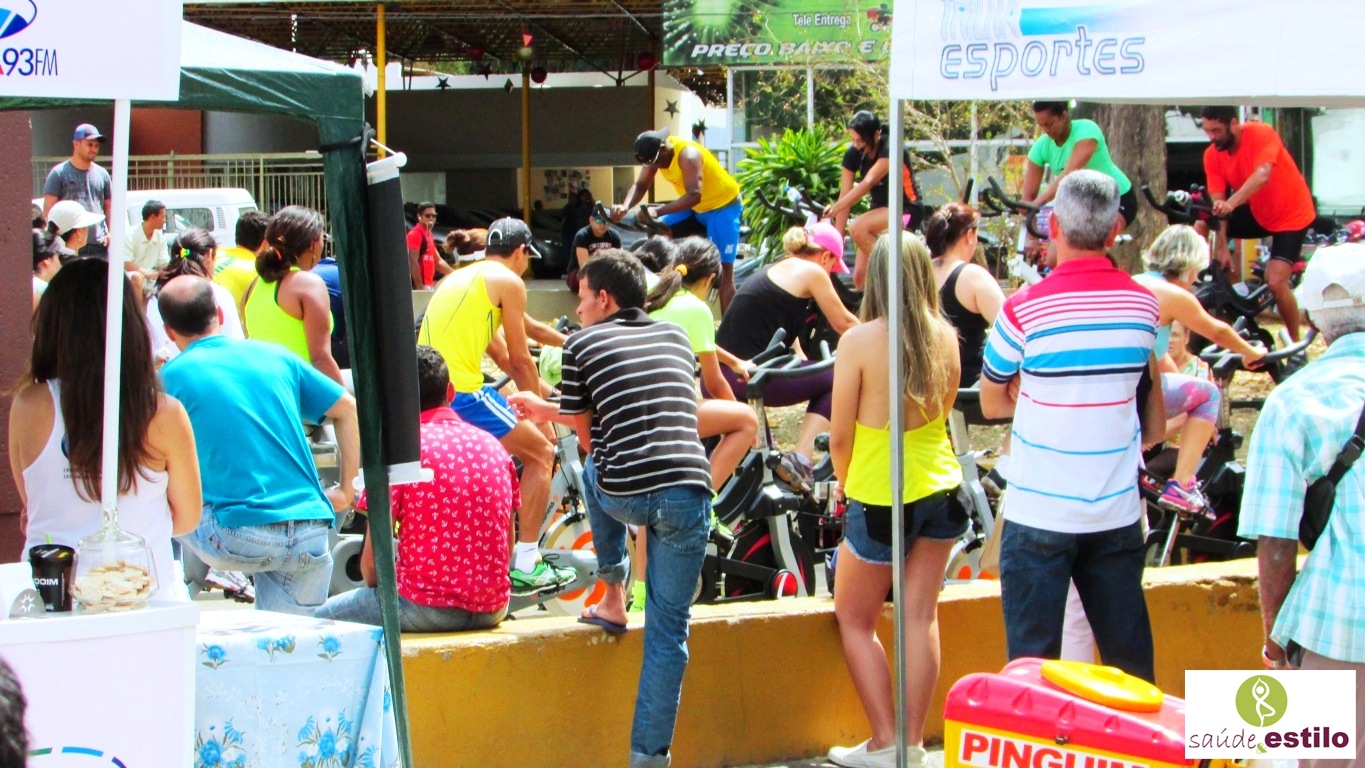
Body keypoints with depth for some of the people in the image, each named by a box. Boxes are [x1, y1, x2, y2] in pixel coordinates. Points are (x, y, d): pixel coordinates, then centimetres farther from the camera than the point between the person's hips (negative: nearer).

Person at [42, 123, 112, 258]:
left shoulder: (102, 174, 15)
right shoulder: (59, 173, 2)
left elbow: (109, 206, 19)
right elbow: (49, 209, 0)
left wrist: (111, 232, 5)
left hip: (99, 245, 4)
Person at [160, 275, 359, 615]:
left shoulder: (172, 376, 2)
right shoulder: (274, 355, 14)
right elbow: (347, 409, 18)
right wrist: (345, 490, 23)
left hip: (240, 538, -4)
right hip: (310, 540, 4)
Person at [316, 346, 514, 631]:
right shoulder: (494, 447, 8)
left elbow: (372, 559, -8)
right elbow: (506, 546, 13)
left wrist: (376, 588, 12)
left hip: (428, 607, -6)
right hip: (492, 609, 6)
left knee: (323, 617, 12)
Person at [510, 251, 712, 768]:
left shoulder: (583, 344, 10)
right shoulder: (677, 337, 23)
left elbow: (587, 436, 17)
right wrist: (547, 410, 43)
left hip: (621, 493, -2)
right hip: (687, 492, 2)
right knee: (668, 630, 9)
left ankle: (613, 597, 30)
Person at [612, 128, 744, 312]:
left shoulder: (688, 155, -34)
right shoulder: (656, 154, -11)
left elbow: (694, 196, -43)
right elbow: (640, 185, -8)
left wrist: (658, 211, -52)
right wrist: (625, 206, -29)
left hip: (723, 205, -8)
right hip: (696, 206, 8)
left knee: (723, 269, -11)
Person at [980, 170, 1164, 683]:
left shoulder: (1025, 309, -13)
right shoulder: (1143, 304, 0)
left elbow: (992, 403, 2)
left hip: (1040, 515, -4)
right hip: (1117, 515, 4)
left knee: (1033, 660, 2)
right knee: (1129, 661, 11)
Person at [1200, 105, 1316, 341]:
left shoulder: (1261, 134, -26)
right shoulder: (1213, 155, -12)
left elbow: (1262, 176, -42)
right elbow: (1217, 203, -17)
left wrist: (1231, 203, -58)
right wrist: (1221, 247, -27)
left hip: (1292, 216, -6)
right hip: (1256, 214, 6)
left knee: (1276, 282, -18)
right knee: (1201, 226, -9)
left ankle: (1297, 344, 0)